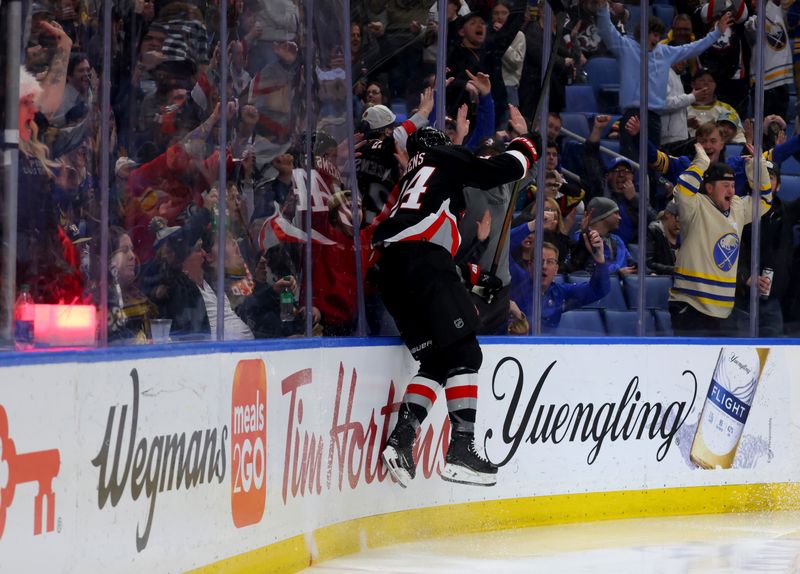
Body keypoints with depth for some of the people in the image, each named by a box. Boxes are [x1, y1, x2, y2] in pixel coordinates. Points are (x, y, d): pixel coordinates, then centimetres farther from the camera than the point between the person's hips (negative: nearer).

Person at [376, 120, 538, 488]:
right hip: (424, 262, -8)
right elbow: (496, 171, 3)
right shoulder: (445, 160, 13)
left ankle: (400, 439, -3)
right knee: (464, 355, -7)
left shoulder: (411, 178, 34)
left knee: (435, 361, 12)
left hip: (392, 273, 8)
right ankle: (461, 447, -16)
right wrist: (523, 151, 24)